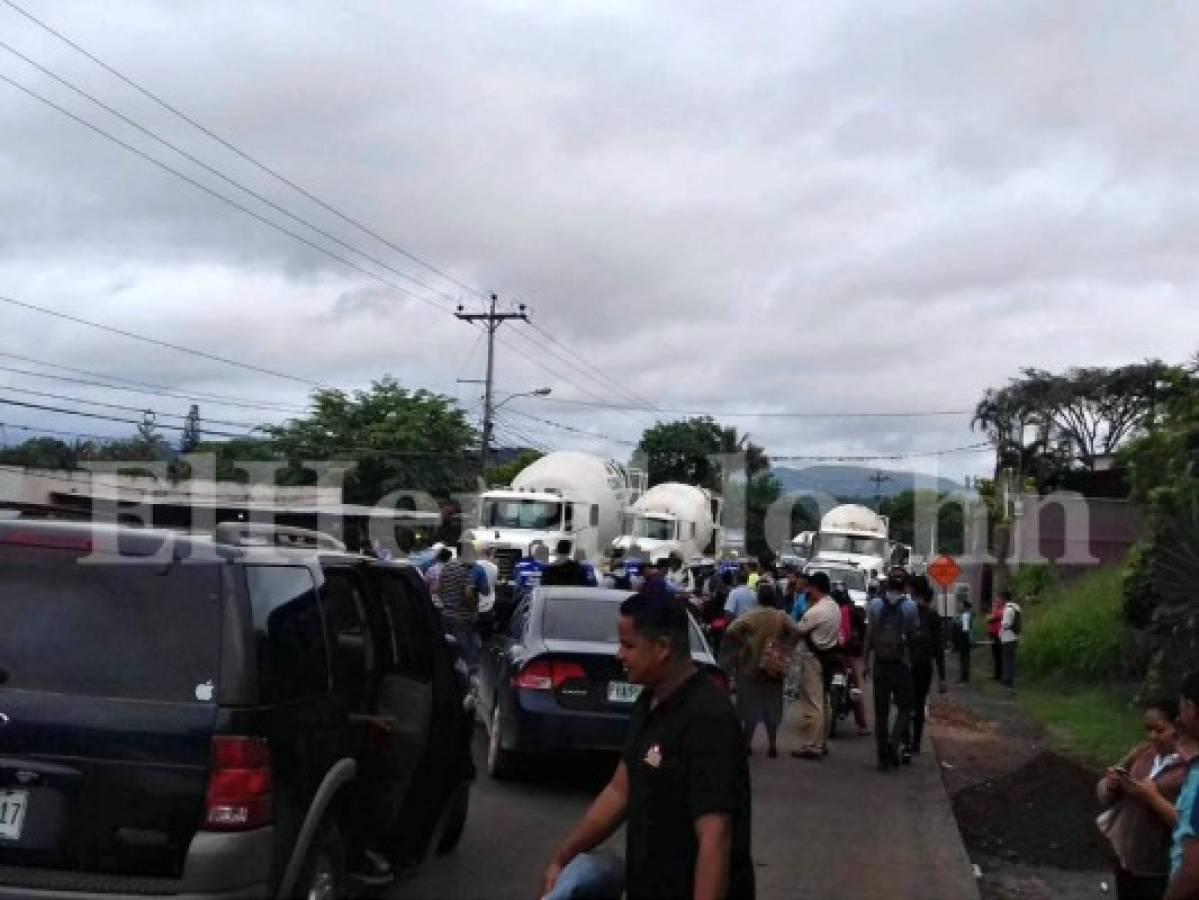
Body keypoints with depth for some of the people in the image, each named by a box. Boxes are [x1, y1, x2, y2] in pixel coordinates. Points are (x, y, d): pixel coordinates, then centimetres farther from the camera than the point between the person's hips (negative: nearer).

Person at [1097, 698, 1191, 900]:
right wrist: (1111, 785, -12)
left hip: (1160, 870, -6)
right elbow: (1104, 793, 9)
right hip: (1125, 857, 6)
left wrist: (1153, 798, -26)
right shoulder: (1142, 752, 3)